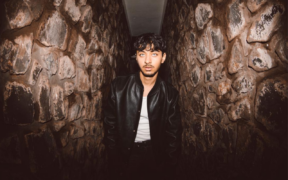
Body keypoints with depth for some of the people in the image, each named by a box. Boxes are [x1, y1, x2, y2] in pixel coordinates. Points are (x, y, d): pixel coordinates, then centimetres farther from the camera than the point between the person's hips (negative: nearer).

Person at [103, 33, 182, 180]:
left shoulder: (170, 94, -10)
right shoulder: (119, 86, -11)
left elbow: (173, 135, -3)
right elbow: (110, 126, -6)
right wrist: (115, 163, -5)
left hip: (155, 154, 1)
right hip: (126, 153, 0)